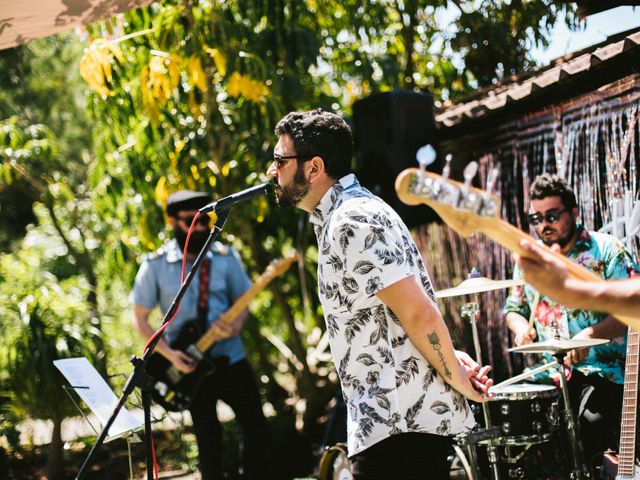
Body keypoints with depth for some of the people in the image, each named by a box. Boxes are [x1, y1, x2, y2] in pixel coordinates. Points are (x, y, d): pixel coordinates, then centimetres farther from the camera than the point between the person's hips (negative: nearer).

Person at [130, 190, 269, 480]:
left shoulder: (225, 257, -2)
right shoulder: (155, 266, -6)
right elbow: (140, 320, -1)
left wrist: (235, 326, -17)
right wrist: (169, 354, -14)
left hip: (231, 358, 2)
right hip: (190, 366, -1)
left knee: (256, 427, -1)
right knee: (209, 440, 5)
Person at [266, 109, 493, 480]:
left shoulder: (353, 221, -17)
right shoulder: (338, 217, 16)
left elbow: (419, 313, -21)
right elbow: (417, 314, 21)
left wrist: (456, 378, -9)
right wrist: (451, 359, 9)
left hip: (401, 422, -10)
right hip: (389, 420, 10)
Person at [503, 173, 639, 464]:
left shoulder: (606, 251, -3)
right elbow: (513, 307, 24)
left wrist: (592, 334, -24)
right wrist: (521, 327, 0)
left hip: (604, 371, -5)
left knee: (591, 421, -31)